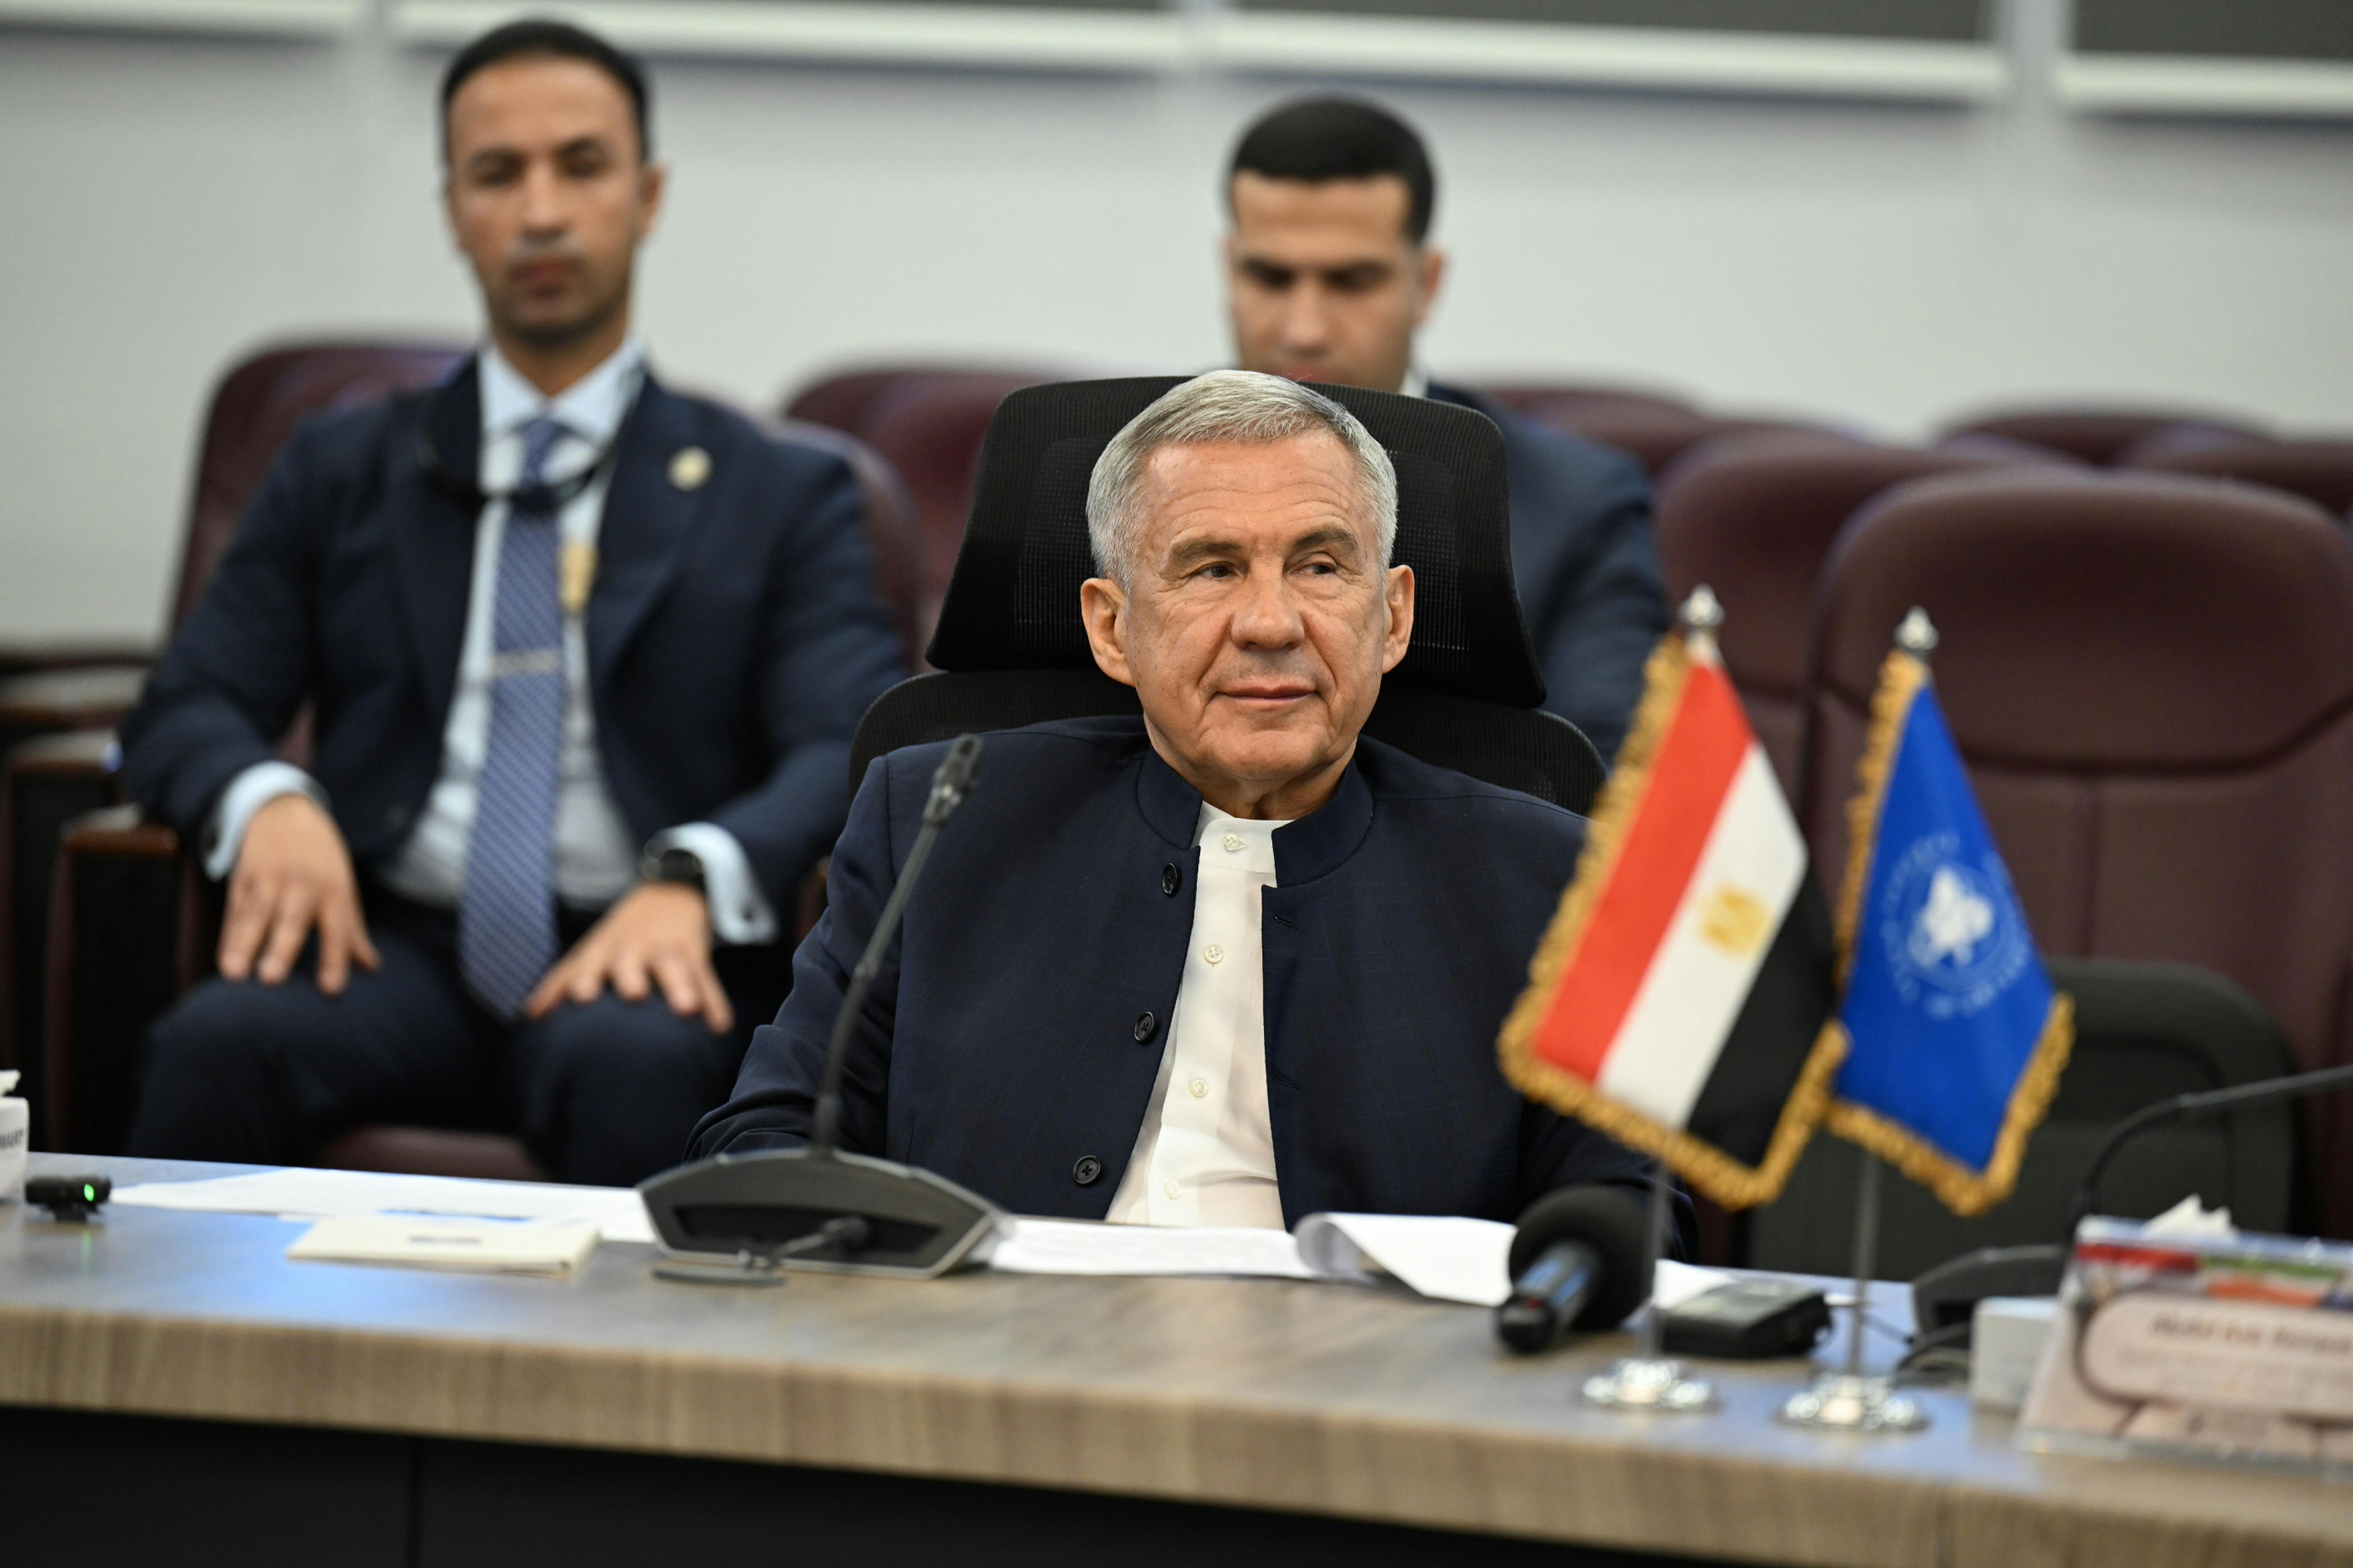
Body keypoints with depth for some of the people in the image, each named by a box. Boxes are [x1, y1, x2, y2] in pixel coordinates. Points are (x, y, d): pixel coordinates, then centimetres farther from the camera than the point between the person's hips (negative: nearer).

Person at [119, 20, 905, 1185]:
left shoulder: (781, 497, 15)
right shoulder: (343, 471, 22)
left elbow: (848, 756, 0)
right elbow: (185, 712, 14)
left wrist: (692, 879, -22)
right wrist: (268, 802, -12)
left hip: (636, 955, -1)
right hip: (400, 946, 2)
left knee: (633, 1064, -38)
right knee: (219, 1040, -33)